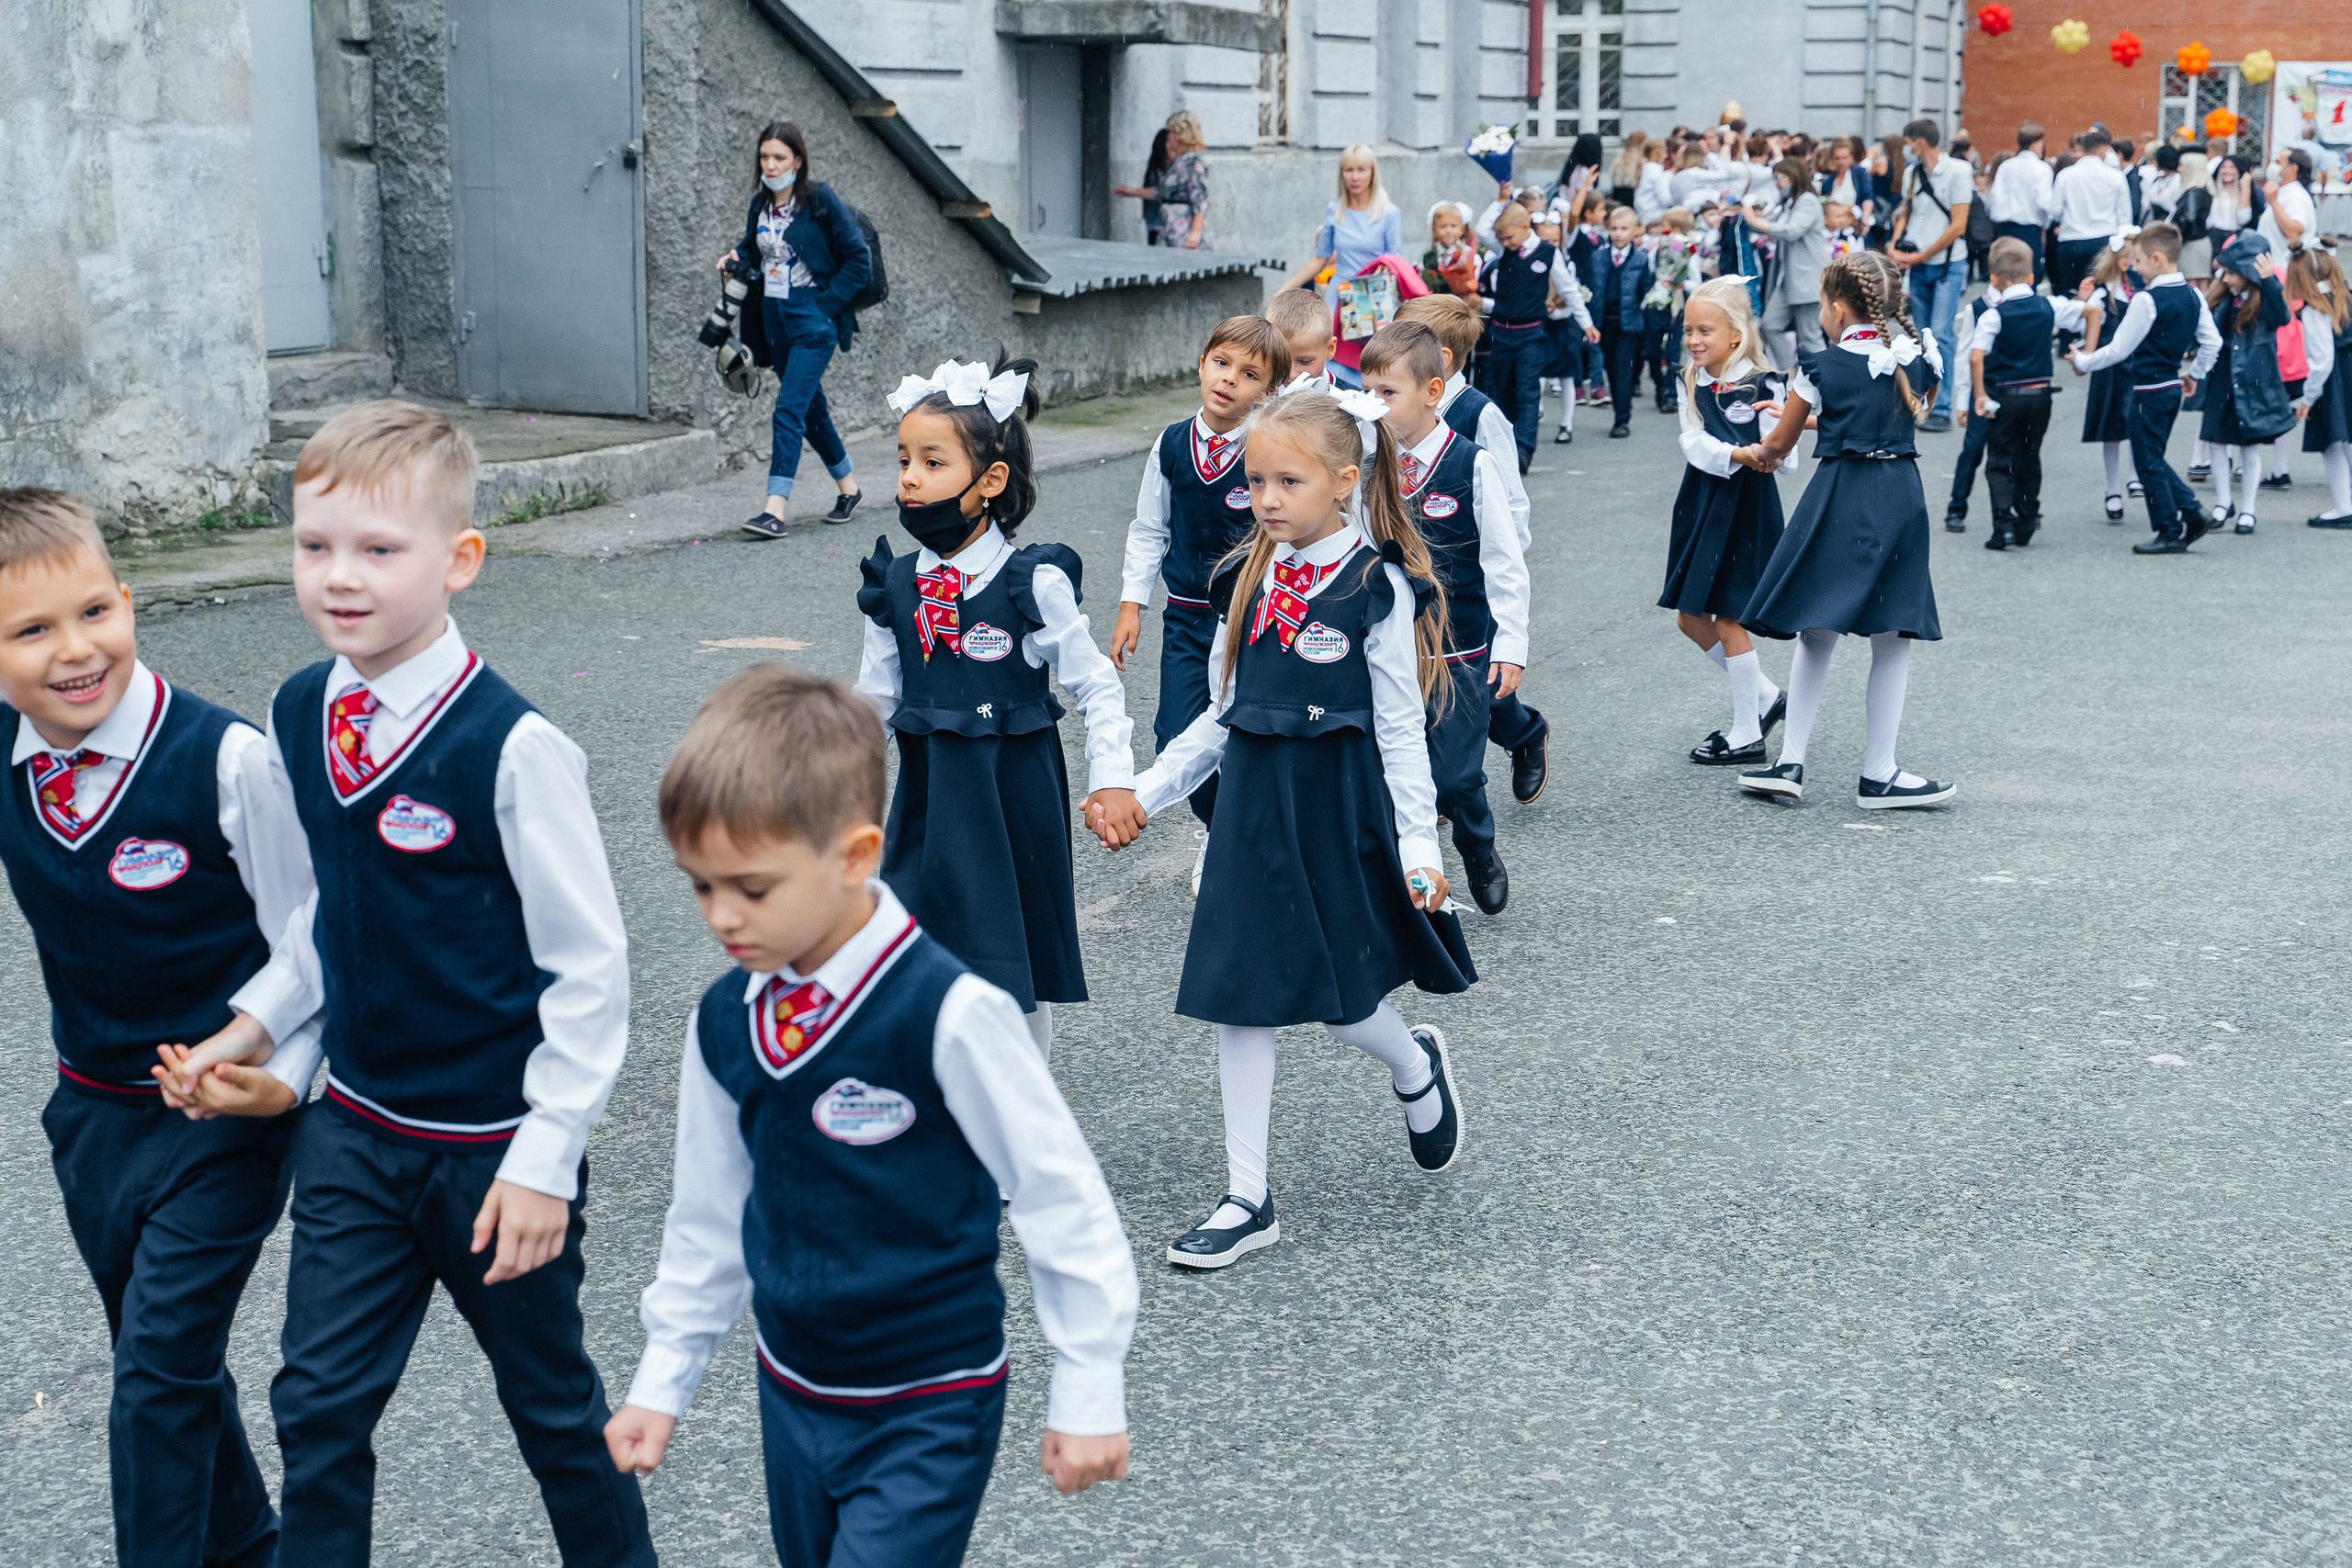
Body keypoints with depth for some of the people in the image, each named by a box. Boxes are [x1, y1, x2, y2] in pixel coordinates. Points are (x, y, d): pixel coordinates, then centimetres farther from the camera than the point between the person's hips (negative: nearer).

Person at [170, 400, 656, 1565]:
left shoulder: (512, 746, -22)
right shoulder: (299, 718, -1)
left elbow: (590, 965, -17)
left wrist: (544, 1156, -16)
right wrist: (255, 1023, 5)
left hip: (494, 1144, -5)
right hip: (353, 1128, 5)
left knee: (553, 1405, 13)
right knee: (319, 1408, 9)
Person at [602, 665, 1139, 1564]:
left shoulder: (946, 1012, -23)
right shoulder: (723, 1022, -4)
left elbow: (1061, 1196, -15)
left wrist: (1088, 1394, -10)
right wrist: (663, 1381, 14)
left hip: (930, 1417, -6)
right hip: (791, 1399, 6)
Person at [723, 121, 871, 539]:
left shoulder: (821, 199, -10)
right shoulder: (760, 203, 7)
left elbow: (859, 259, -8)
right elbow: (754, 247, 24)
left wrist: (827, 303, -13)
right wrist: (736, 257, 1)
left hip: (812, 320, -7)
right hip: (774, 319, 7)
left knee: (789, 409, -17)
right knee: (810, 409, 16)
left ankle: (775, 510, -22)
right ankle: (847, 487, 34)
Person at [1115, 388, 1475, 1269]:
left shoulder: (1379, 587, -11)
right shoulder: (1250, 582, 6)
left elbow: (1401, 731, -9)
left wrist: (1419, 843, -14)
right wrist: (1146, 792, 11)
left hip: (1341, 813, -6)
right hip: (1255, 807, 6)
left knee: (1336, 995, 3)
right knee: (1238, 993, 4)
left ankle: (1417, 1071, 39)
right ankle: (1247, 1200, 12)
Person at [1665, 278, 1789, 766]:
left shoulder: (1760, 387, -13)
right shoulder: (1692, 385, 4)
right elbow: (1694, 445, -10)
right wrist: (1737, 455, -26)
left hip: (1745, 509, -7)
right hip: (1700, 504, 7)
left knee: (1727, 619, -2)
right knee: (1690, 618, 11)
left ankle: (1747, 734, 11)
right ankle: (1765, 696, 28)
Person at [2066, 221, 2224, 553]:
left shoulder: (2146, 300, -18)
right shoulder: (2193, 296, 6)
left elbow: (2119, 349, -15)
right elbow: (2212, 342, 11)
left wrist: (2083, 362, -1)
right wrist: (2194, 375, 24)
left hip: (2148, 389, -8)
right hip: (2173, 385, 8)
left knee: (2149, 462, 2)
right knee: (2153, 459, 20)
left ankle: (2169, 532, 7)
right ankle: (2191, 510, 14)